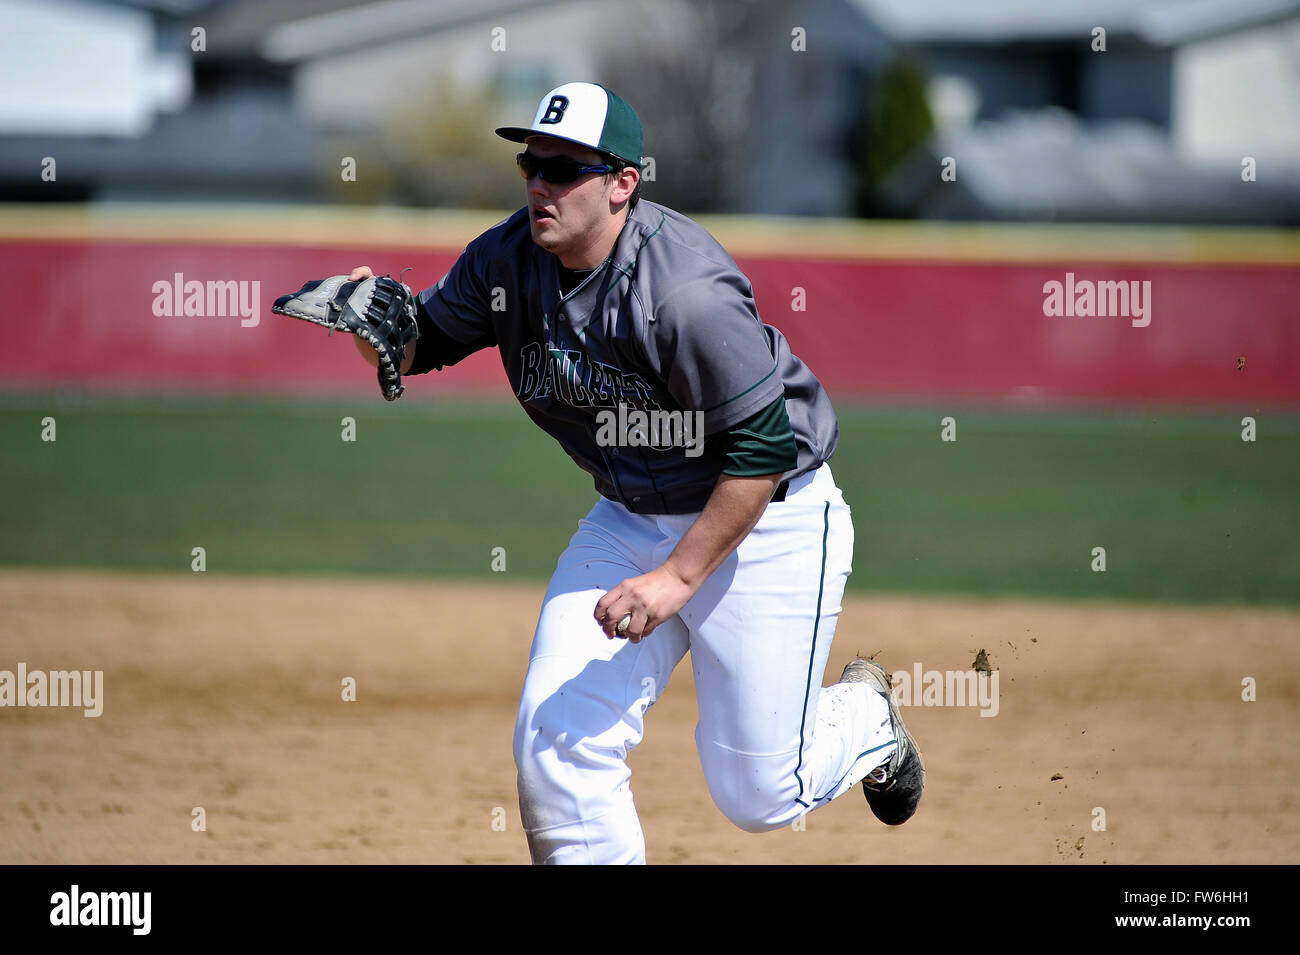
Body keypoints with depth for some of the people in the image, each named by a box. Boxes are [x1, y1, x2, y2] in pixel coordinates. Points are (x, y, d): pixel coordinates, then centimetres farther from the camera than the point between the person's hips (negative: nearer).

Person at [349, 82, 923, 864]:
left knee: (757, 793, 2)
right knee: (557, 747, -7)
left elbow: (764, 450, -27)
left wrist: (677, 578, -27)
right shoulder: (509, 261, -9)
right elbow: (424, 343, 3)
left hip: (766, 520, -6)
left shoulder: (688, 292, -31)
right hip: (632, 519, 6)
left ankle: (866, 715, 35)